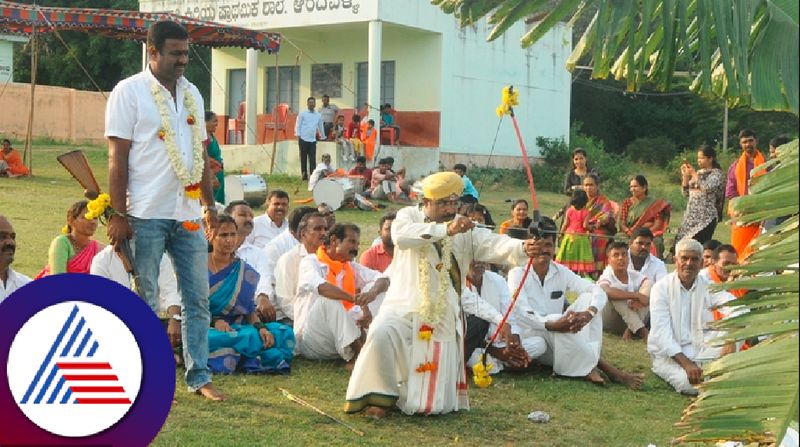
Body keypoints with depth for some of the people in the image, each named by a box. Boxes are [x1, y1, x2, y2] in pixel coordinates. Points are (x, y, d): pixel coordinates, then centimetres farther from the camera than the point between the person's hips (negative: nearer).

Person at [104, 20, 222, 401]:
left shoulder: (192, 94, 12)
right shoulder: (129, 92, -6)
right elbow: (117, 158, -9)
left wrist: (209, 205, 15)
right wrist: (118, 215, -13)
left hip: (187, 214, 6)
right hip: (146, 215, -6)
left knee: (198, 298, 9)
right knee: (144, 301, 2)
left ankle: (199, 376, 19)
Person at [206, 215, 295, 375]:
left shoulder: (246, 273, 10)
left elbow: (250, 310, 9)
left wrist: (260, 327, -12)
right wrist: (215, 321, -19)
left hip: (237, 328, 4)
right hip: (208, 329, -3)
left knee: (285, 333, -18)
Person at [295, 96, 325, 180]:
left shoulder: (318, 115, 12)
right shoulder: (302, 114, 2)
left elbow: (320, 126, 22)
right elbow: (298, 125, 1)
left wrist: (323, 137, 26)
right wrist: (298, 136, -8)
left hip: (313, 140, 2)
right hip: (303, 139, -2)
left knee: (313, 159, -4)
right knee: (303, 159, 2)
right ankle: (304, 176, 7)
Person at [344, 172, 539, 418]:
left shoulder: (465, 231, 5)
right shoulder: (409, 216, 1)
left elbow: (493, 244, -13)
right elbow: (401, 235, -23)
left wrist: (522, 248, -34)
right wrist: (446, 229, -34)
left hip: (443, 321, 2)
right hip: (403, 310, -1)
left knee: (434, 404, -2)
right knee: (381, 334, -35)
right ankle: (381, 394, -11)